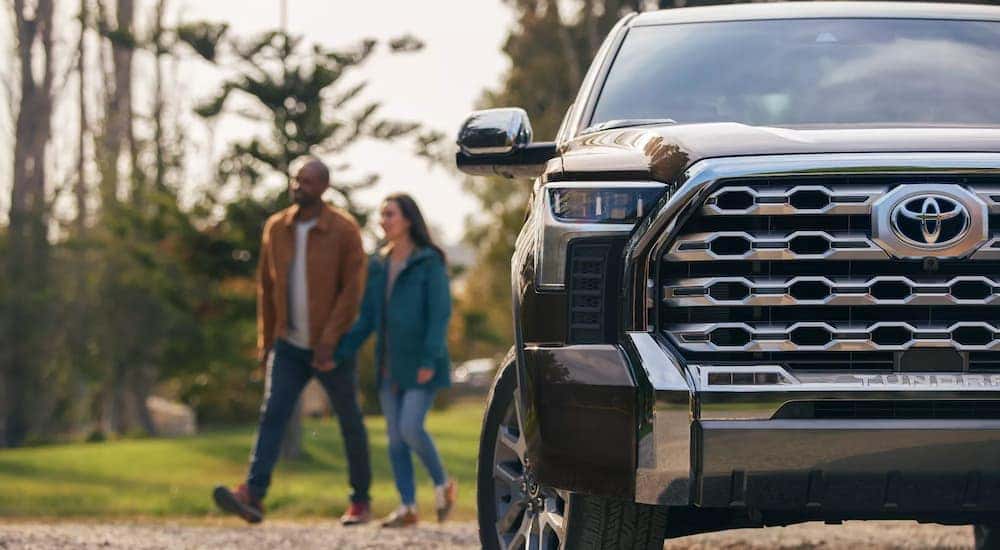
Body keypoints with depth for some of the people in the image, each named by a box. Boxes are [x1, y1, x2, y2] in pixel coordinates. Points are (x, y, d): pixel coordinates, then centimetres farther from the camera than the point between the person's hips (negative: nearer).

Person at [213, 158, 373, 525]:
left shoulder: (344, 230, -12)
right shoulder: (276, 228, 3)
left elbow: (353, 289, -16)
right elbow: (266, 286, 11)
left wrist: (329, 341, -24)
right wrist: (265, 341, 10)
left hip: (332, 348, -3)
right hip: (289, 345, 3)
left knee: (349, 423, 8)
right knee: (272, 415, -13)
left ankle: (360, 501, 23)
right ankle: (252, 497, -26)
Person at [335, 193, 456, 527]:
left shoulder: (429, 262, -7)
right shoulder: (378, 266, 10)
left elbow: (440, 313, -13)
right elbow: (367, 320, 11)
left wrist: (430, 360, -22)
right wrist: (340, 355, 1)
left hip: (421, 365, -6)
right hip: (390, 365, 6)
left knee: (410, 428, -16)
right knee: (395, 435, 3)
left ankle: (442, 484, 7)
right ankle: (407, 508, 7)